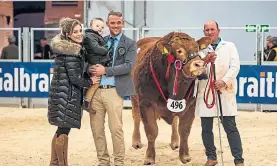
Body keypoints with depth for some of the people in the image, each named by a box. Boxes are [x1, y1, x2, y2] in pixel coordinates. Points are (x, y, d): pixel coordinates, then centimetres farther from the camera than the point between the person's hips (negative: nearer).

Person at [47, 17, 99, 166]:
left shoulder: (65, 48, 13)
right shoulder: (70, 53, -17)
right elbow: (74, 78, -18)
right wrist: (90, 82, -4)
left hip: (61, 94, 10)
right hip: (67, 95, -10)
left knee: (61, 130, 16)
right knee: (64, 131, -3)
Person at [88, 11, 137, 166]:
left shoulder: (130, 44, 3)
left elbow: (128, 66, -9)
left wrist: (105, 70, -15)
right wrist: (92, 71, -9)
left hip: (114, 91, -4)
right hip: (95, 90, 4)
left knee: (116, 128, -4)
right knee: (96, 128, 6)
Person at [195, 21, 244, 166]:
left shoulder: (229, 46, 11)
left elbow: (235, 66, 1)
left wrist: (224, 81, -13)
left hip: (225, 92, -2)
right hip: (205, 92, 2)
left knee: (230, 127, -4)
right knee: (206, 128, 5)